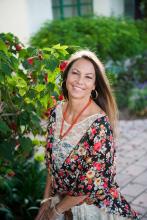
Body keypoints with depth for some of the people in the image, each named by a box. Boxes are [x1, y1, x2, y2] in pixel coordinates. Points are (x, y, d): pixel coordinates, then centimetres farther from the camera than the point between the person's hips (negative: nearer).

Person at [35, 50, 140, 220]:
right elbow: (52, 163, 4)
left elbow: (91, 185, -22)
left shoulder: (100, 125, -26)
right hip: (59, 198, 5)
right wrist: (46, 199, 2)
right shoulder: (56, 112, -8)